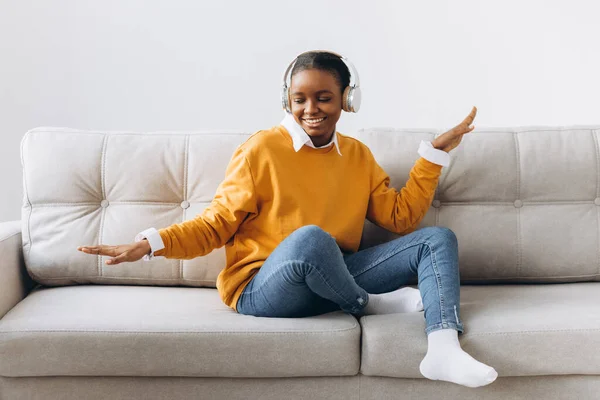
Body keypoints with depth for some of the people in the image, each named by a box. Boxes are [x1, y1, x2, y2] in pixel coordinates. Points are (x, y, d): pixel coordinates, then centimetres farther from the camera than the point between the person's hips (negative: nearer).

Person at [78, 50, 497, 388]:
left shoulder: (358, 155, 11)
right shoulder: (263, 149, -6)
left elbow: (401, 218, 10)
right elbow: (216, 224, -3)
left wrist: (434, 153, 6)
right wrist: (151, 243, -18)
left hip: (334, 280, 6)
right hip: (264, 290, -5)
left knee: (438, 238, -4)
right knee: (310, 238, -40)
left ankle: (443, 347, -28)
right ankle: (369, 305, -9)